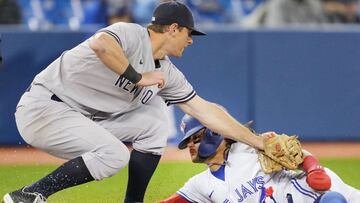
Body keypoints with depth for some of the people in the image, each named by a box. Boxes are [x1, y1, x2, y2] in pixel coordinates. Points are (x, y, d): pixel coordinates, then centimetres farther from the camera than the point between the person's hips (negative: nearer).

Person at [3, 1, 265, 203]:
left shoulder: (168, 73, 10)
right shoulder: (132, 35, -15)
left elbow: (206, 111, 14)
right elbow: (100, 43, -38)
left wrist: (258, 142, 13)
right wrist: (138, 77, -25)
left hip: (84, 120, 9)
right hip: (42, 108, -9)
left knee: (154, 120, 5)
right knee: (114, 155, -26)